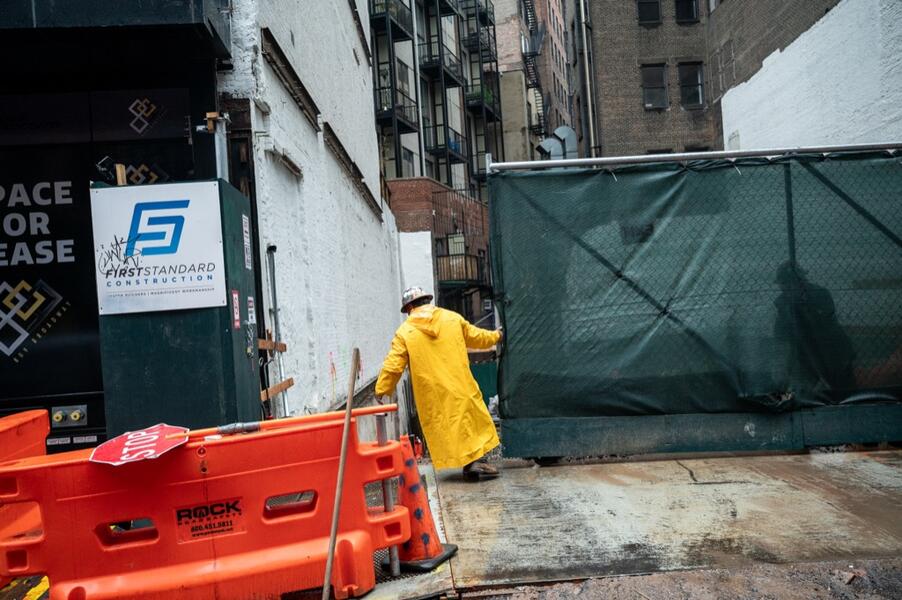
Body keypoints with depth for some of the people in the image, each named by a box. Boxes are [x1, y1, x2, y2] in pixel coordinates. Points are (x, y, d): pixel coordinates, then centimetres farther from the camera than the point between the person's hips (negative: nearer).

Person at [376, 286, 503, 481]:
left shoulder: (405, 332, -3)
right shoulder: (452, 318, 4)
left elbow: (392, 366, -4)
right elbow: (476, 337, 17)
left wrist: (381, 390, 9)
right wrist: (496, 336, 37)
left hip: (433, 394, -1)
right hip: (461, 386, 1)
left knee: (445, 426, 11)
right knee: (473, 420, 13)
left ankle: (469, 465, 14)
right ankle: (478, 462, 7)